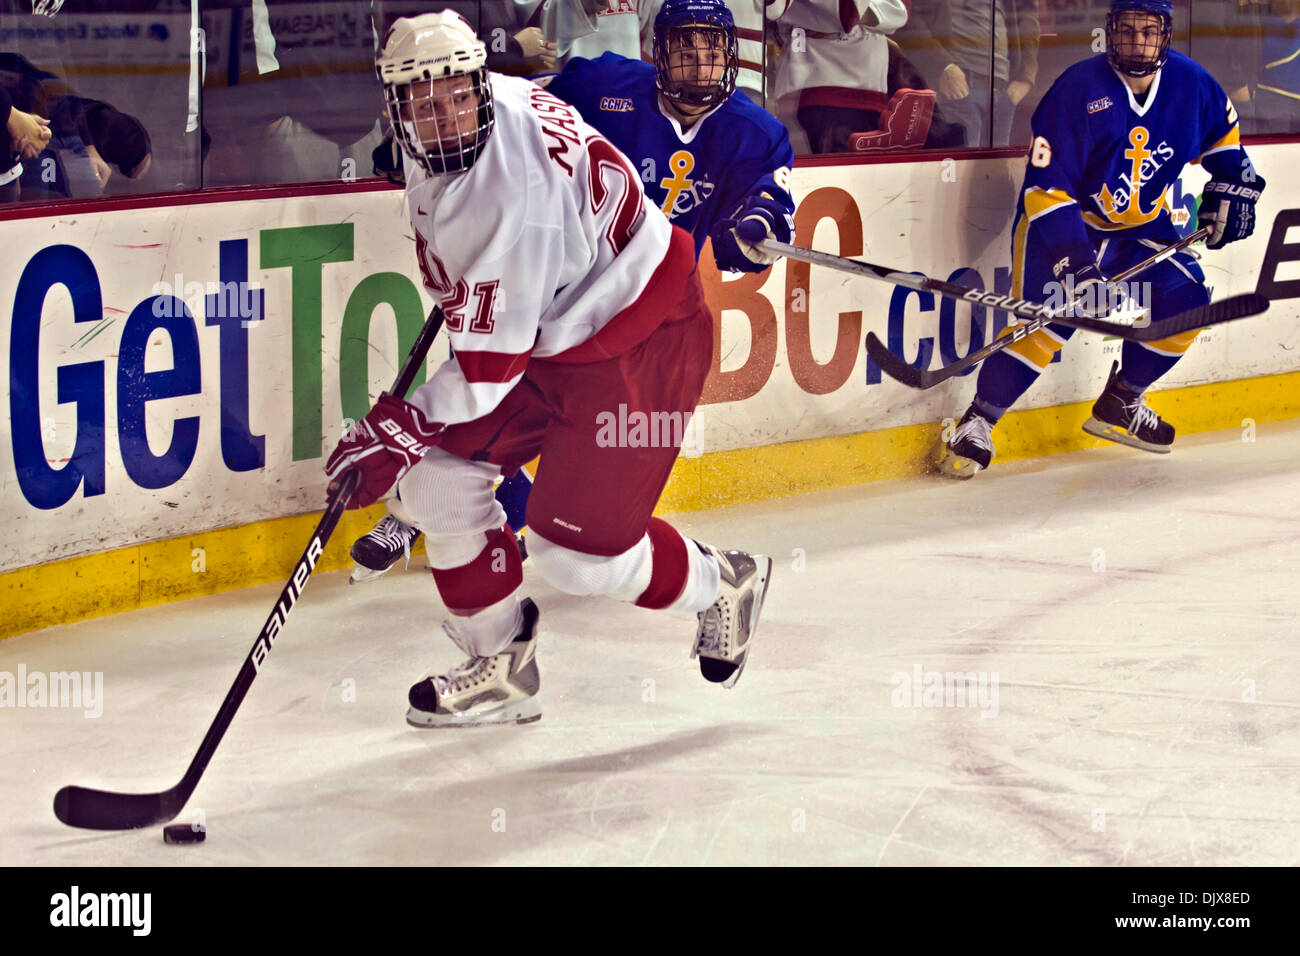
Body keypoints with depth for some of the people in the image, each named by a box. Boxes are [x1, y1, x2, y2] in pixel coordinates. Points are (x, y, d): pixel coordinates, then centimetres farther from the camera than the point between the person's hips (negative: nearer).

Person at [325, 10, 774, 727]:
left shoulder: (513, 194, -34)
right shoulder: (435, 144, -7)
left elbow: (492, 361, -30)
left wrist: (401, 429, -24)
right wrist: (456, 295, 28)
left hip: (640, 340, -9)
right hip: (546, 331, 9)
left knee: (577, 551, -9)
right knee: (437, 472, 0)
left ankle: (723, 587, 21)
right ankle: (500, 667, 13)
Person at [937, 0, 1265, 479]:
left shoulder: (1188, 82, -8)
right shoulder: (1080, 88, -24)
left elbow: (1222, 131, 16)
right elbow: (1047, 187, -26)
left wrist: (1231, 185, 5)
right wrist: (1074, 260, -33)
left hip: (1140, 224, 6)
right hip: (1059, 221, -6)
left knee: (1187, 299, -6)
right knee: (1053, 314, -24)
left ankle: (1119, 405, 14)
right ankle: (976, 424, -19)